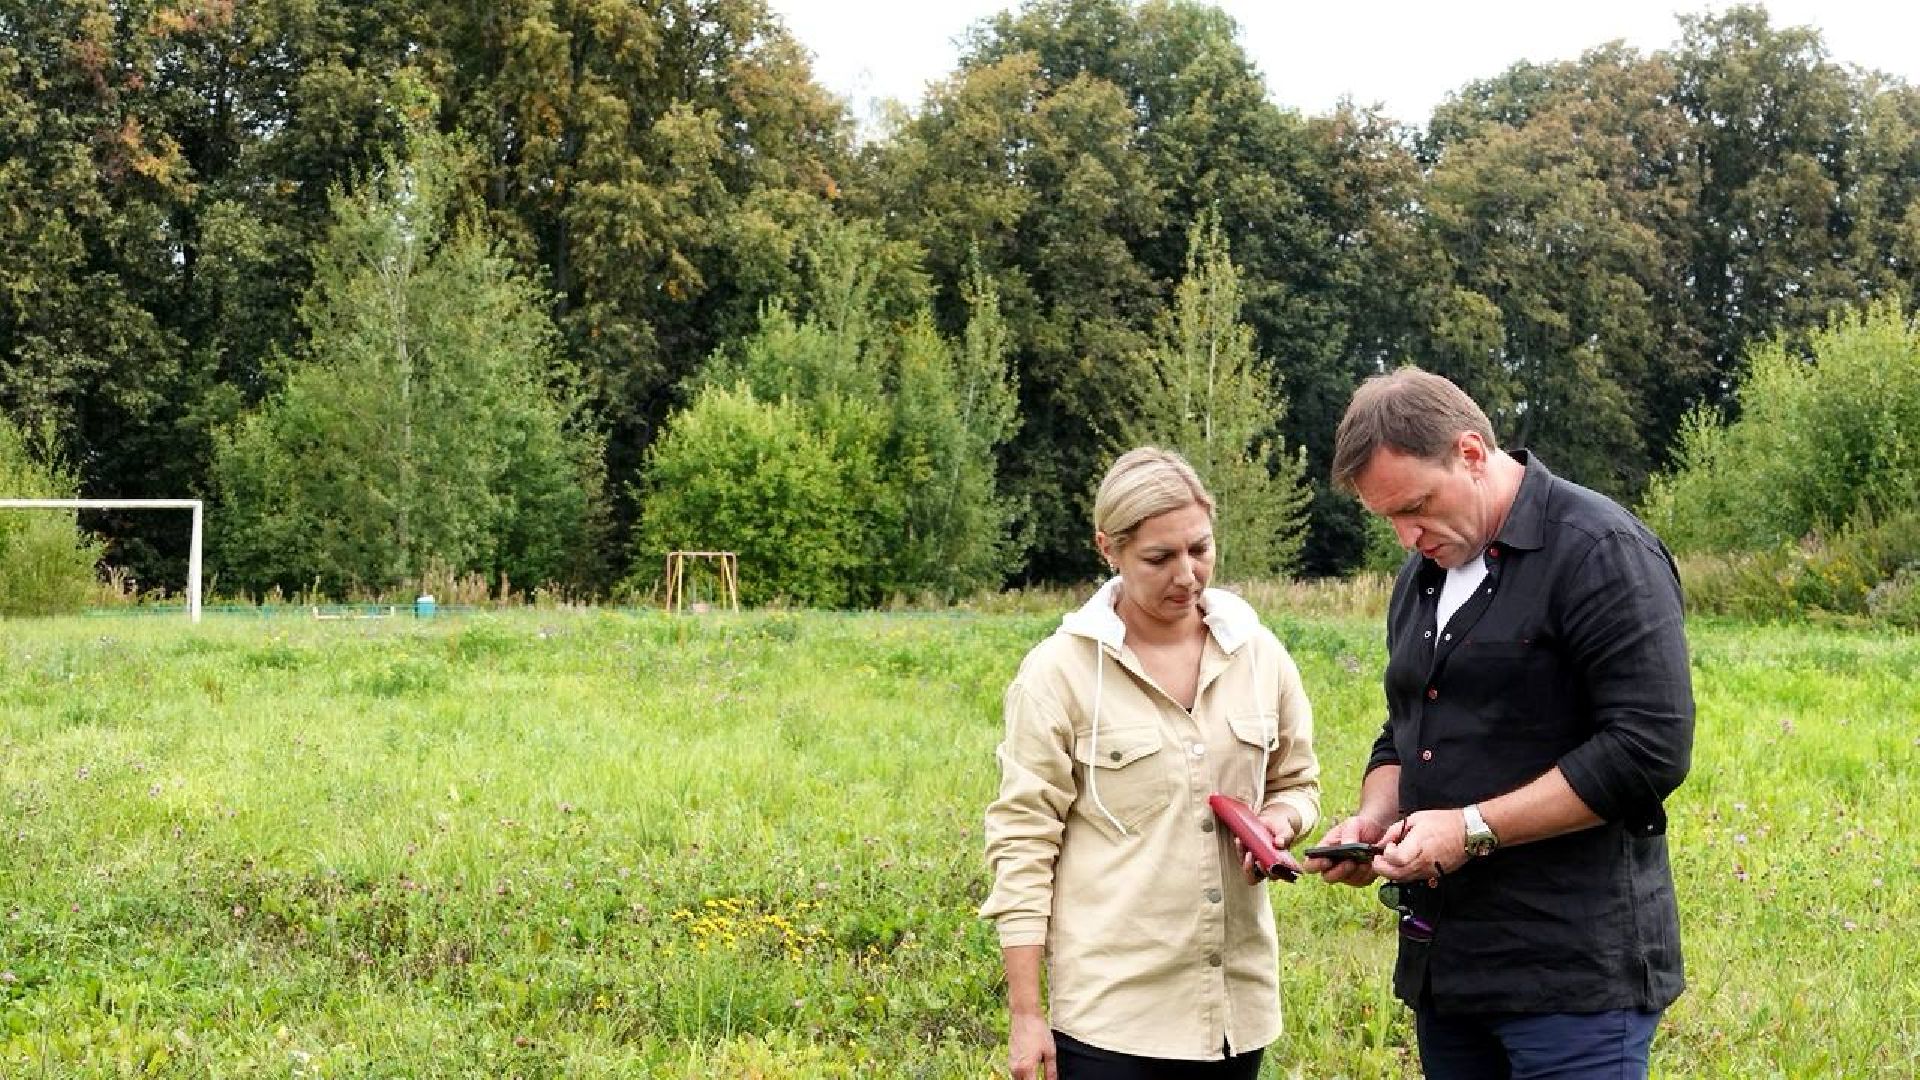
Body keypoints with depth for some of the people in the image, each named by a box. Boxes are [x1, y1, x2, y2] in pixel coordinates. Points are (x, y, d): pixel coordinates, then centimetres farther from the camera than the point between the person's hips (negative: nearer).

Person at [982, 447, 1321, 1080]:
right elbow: (1023, 841, -5)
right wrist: (1025, 1013, -8)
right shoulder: (1060, 671, -6)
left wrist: (1279, 818, -5)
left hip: (1238, 998, 4)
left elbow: (1297, 784, 19)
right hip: (1110, 1007, -4)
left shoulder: (1258, 654, 5)